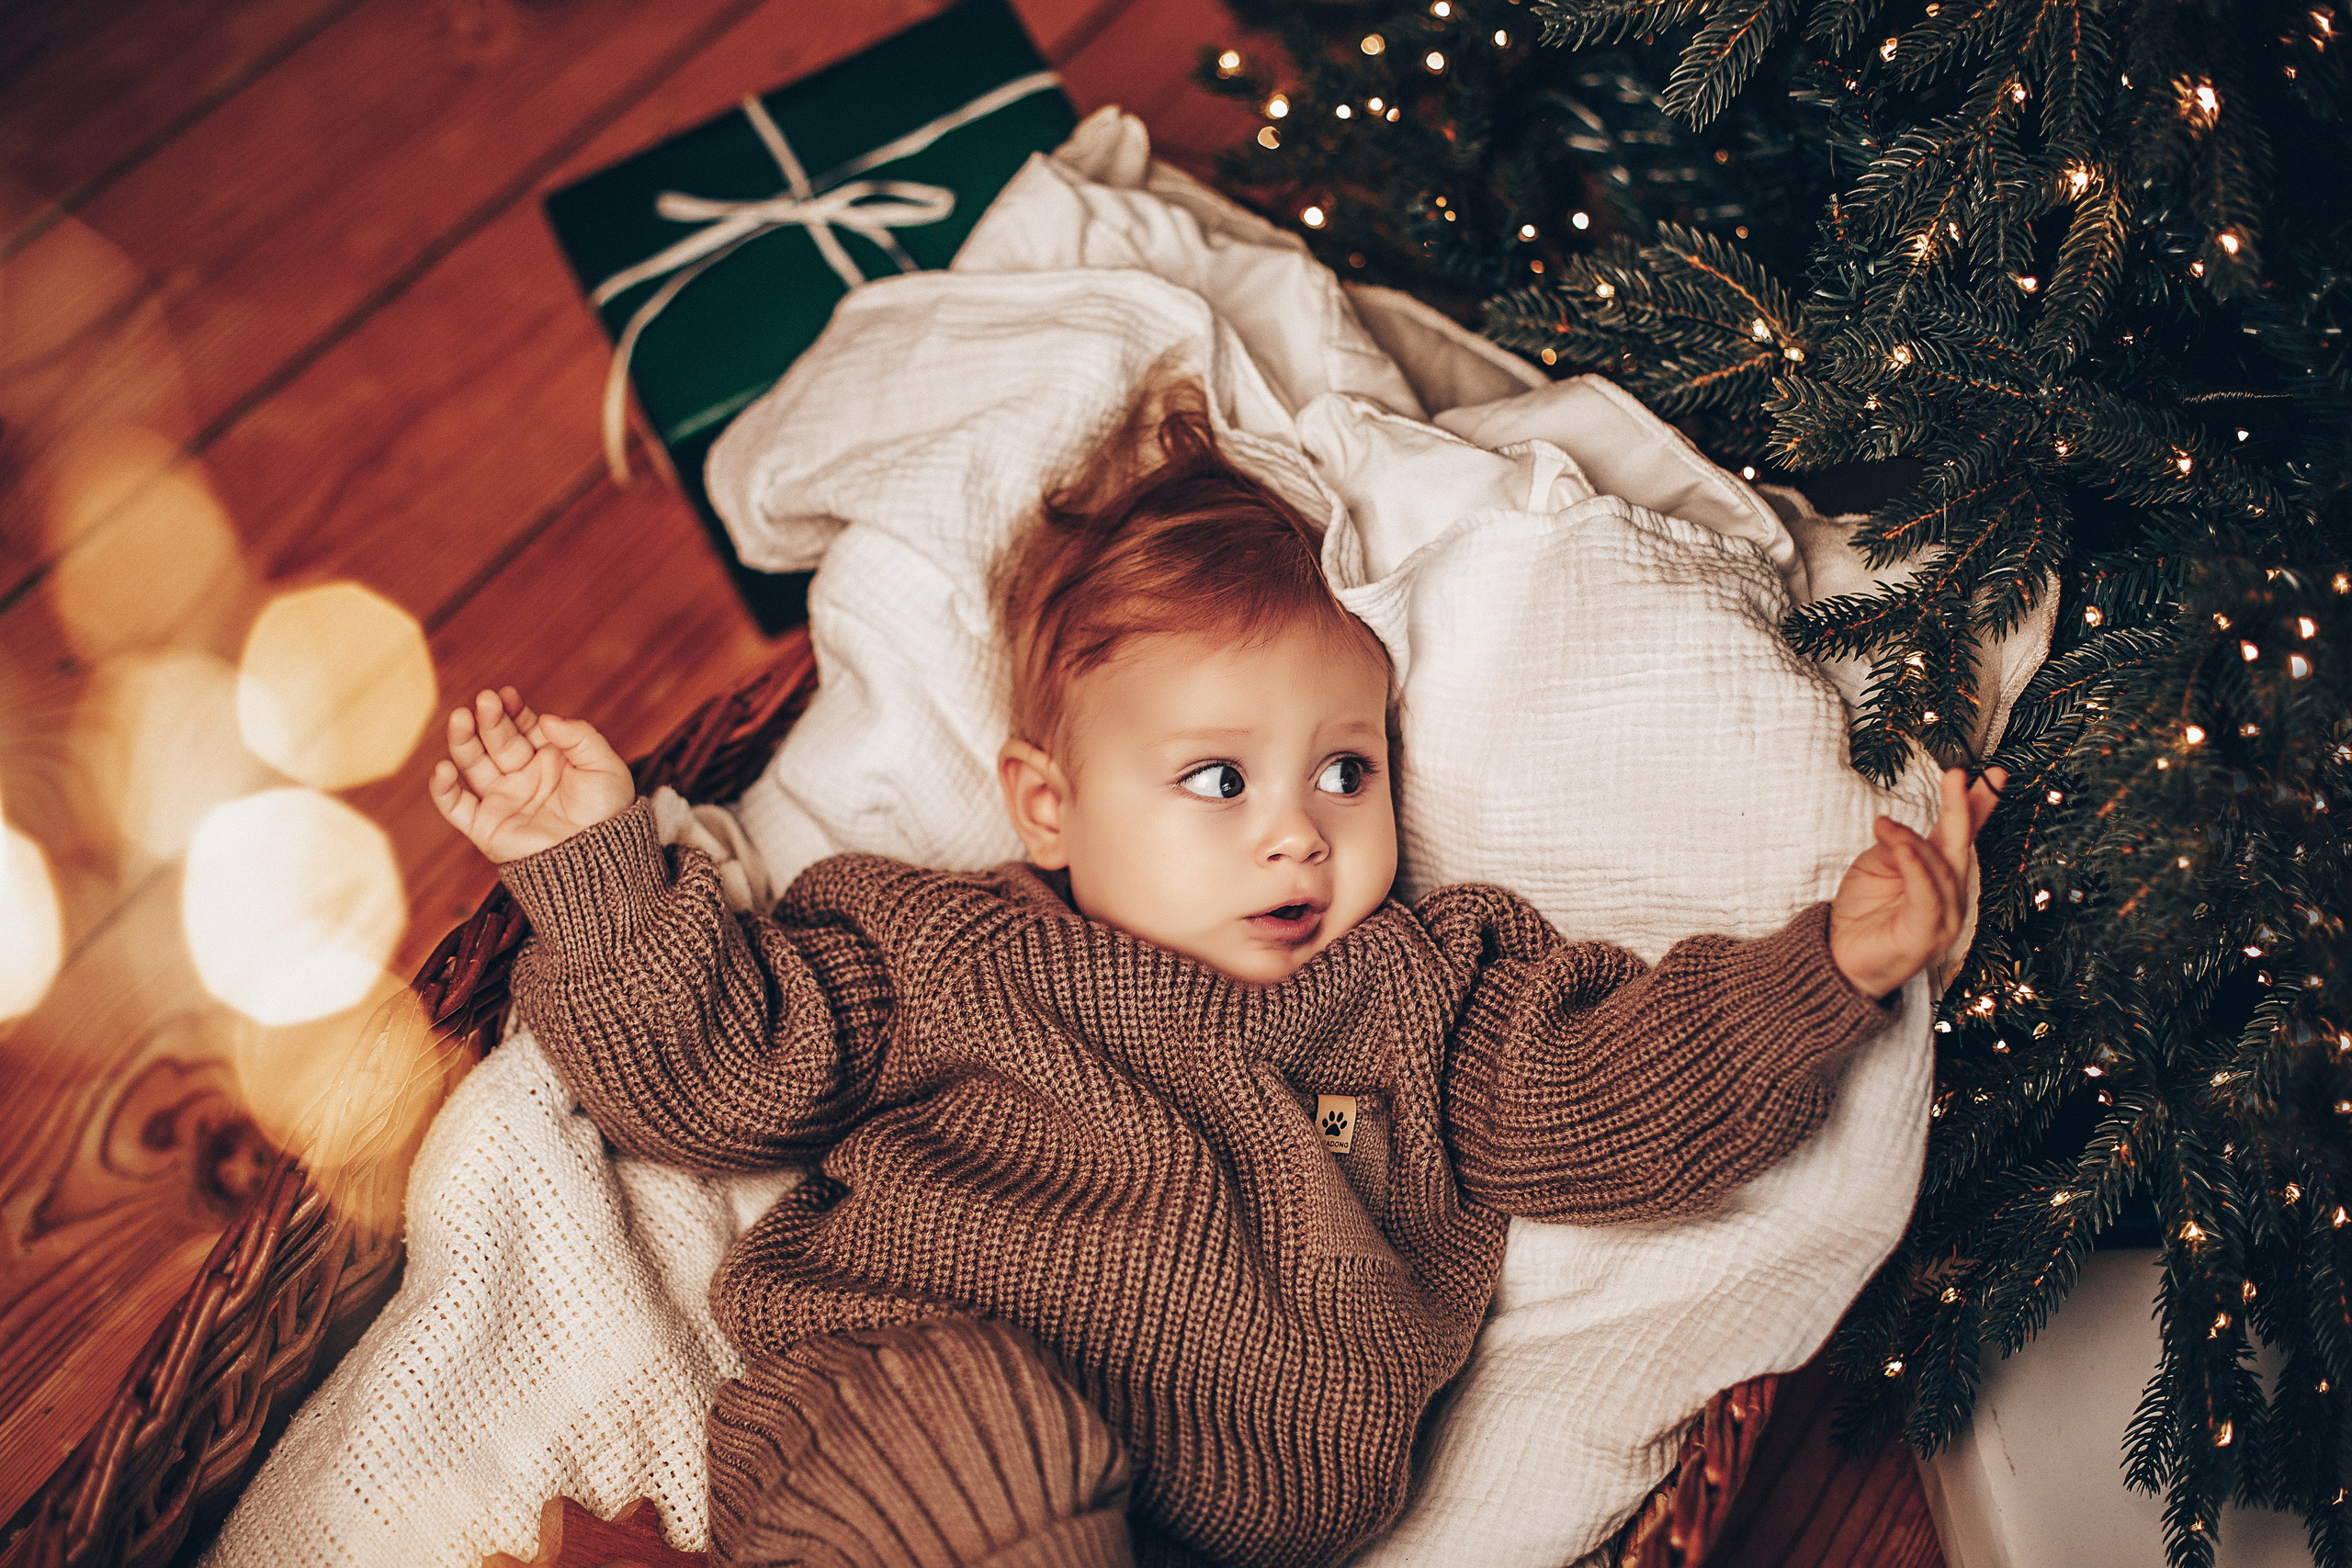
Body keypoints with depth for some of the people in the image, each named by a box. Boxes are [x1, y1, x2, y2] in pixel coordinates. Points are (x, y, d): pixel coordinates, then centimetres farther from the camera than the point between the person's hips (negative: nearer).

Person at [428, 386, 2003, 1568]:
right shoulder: (945, 954, 14)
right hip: (891, 1441, -2)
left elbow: (1621, 1099, 13)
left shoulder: (1430, 990, 21)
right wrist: (596, 863, 3)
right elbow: (709, 1063, 13)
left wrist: (1833, 964, 2)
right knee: (988, 1426, -37)